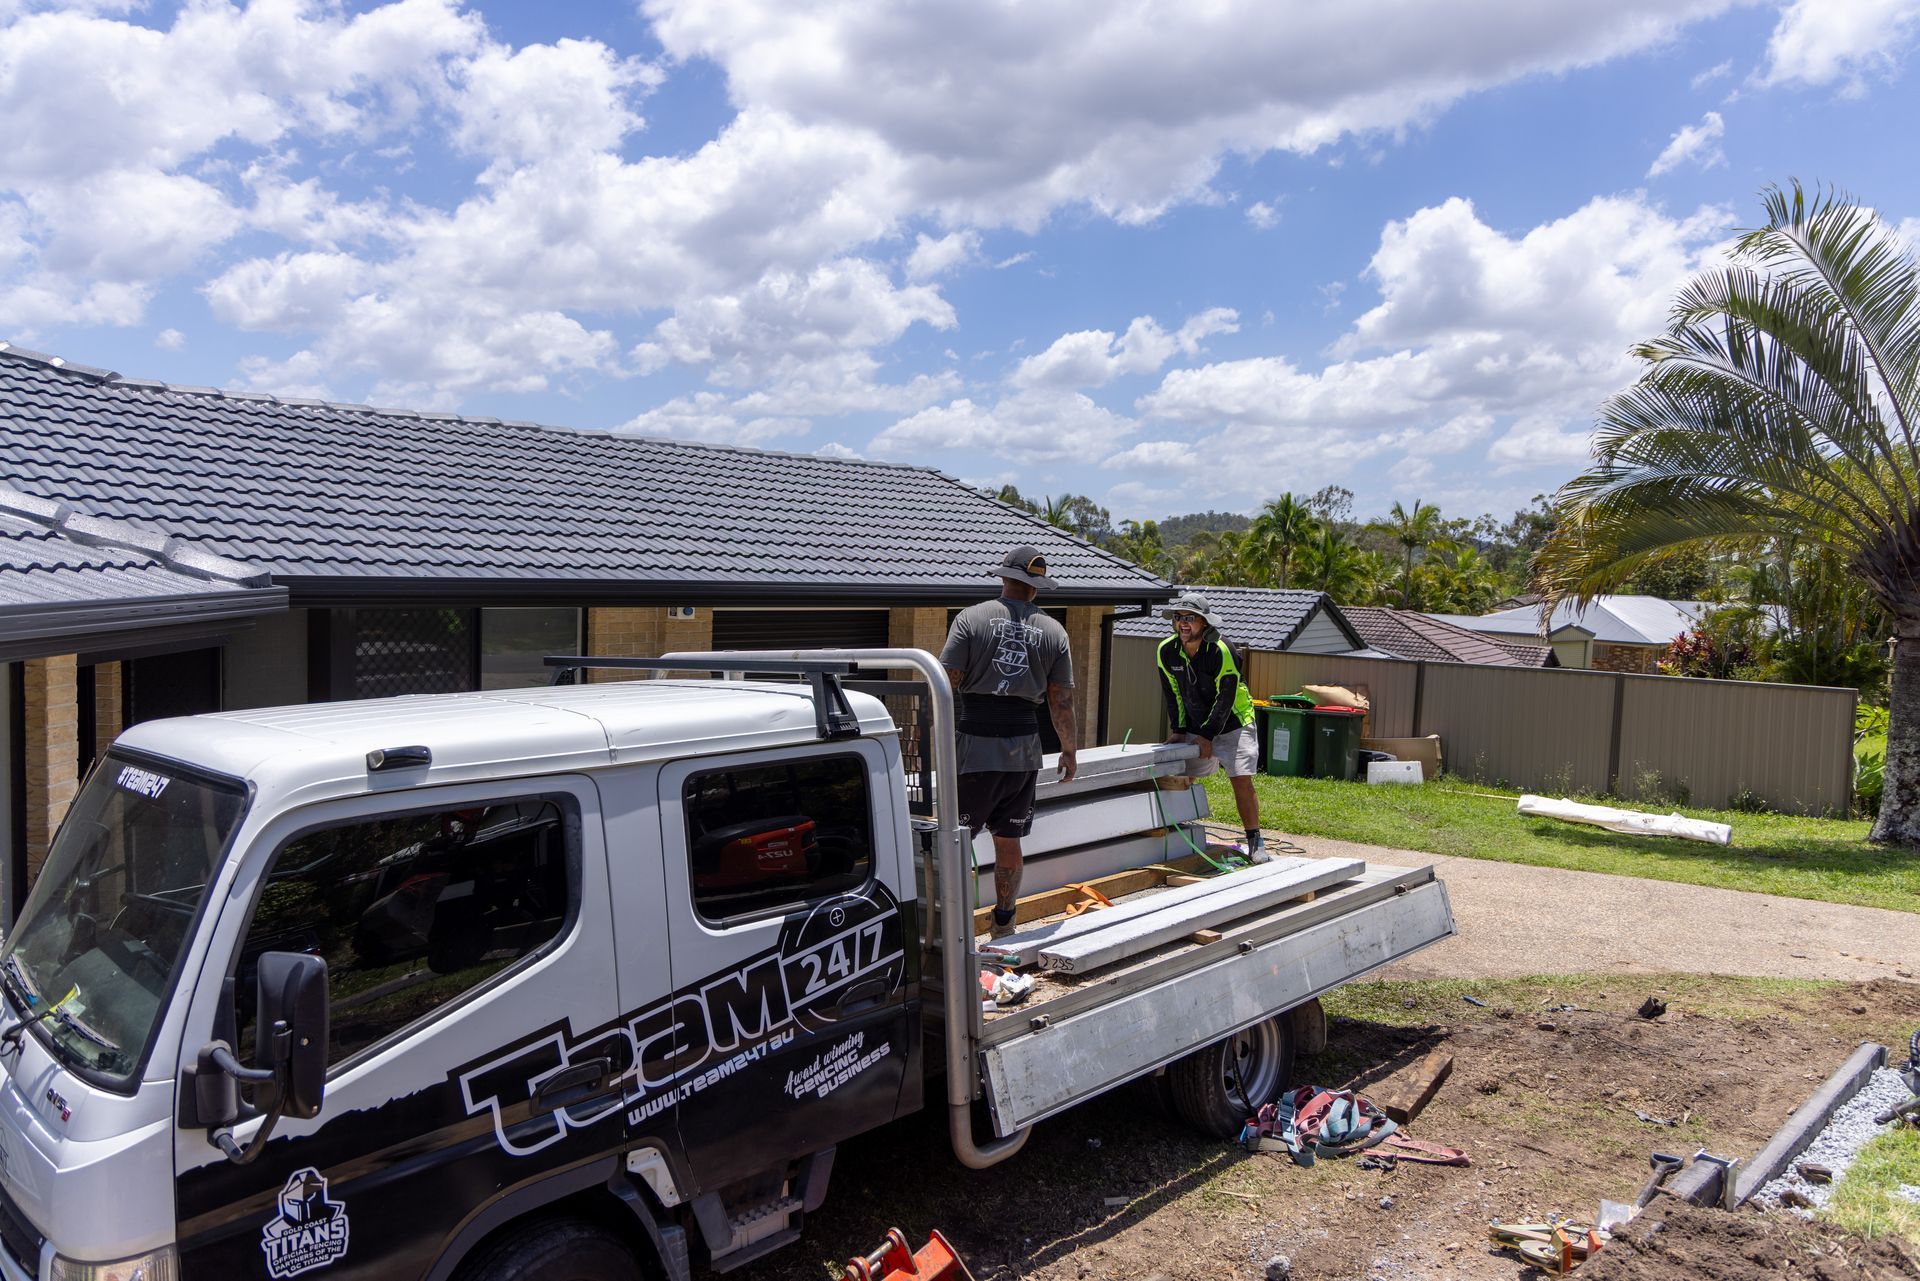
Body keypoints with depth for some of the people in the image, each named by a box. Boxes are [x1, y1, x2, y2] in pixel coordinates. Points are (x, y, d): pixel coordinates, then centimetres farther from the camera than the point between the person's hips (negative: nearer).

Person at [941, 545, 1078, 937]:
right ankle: (1004, 923, 23)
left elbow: (945, 683, -9)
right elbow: (1062, 702, 7)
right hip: (1024, 748, 3)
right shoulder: (1054, 632, 5)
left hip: (976, 743, -3)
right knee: (1008, 839, 13)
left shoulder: (971, 618, -4)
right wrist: (1069, 751, 19)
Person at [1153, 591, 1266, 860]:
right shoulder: (1166, 650, -8)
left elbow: (1226, 698, -18)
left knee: (1241, 780, -11)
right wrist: (1179, 730, 0)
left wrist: (1208, 736, -17)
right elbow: (1172, 693, 3)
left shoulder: (1221, 650, -23)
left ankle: (1255, 842, 1)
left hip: (1231, 723, -4)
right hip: (1194, 727, 5)